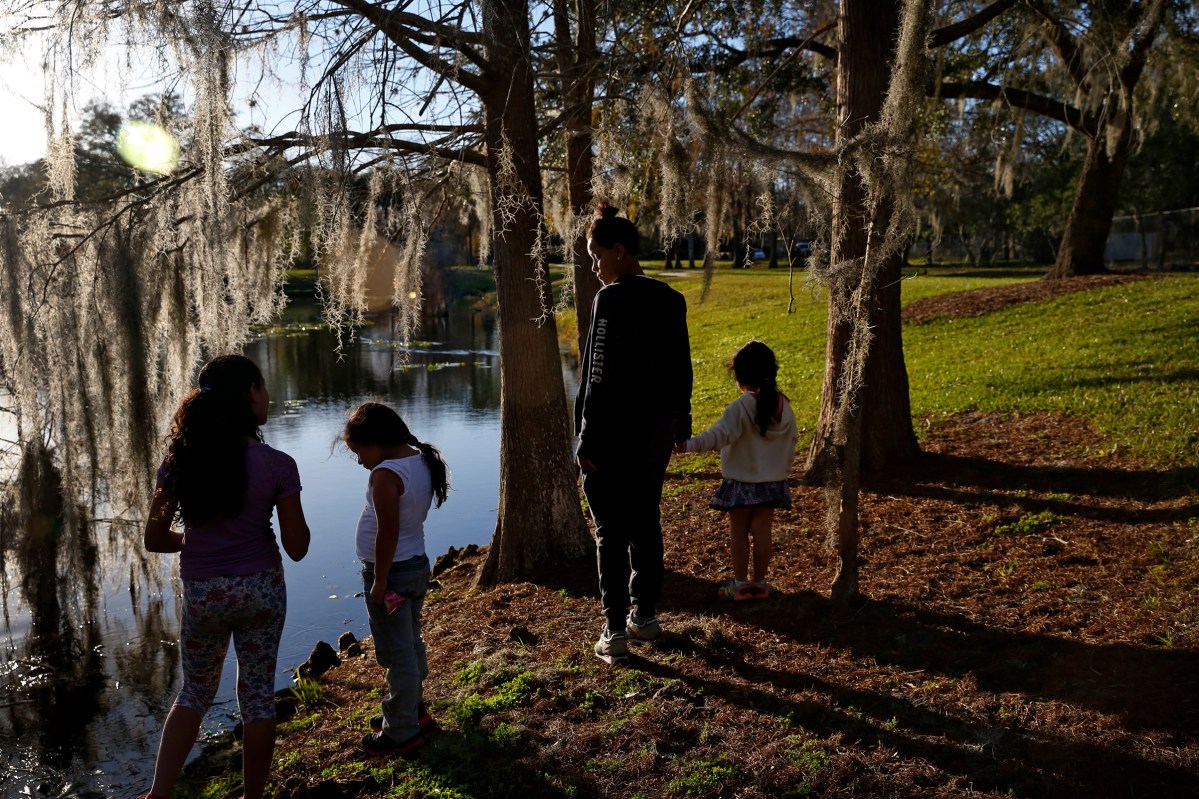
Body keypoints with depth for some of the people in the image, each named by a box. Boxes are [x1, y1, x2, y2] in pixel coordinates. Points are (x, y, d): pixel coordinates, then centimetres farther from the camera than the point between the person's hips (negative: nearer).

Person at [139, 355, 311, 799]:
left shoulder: (180, 458, -6)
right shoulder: (277, 465, -14)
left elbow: (155, 539, -2)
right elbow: (297, 548, -9)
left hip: (201, 594, 2)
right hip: (260, 591, -2)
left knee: (195, 692, 22)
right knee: (257, 695, 14)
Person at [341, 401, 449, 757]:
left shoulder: (385, 475, -23)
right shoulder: (422, 461, 4)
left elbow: (387, 533, -24)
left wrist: (379, 581, -18)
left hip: (392, 572, -9)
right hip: (418, 565, 9)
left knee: (396, 654, 3)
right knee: (411, 644, 22)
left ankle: (402, 733, 15)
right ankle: (413, 710, 38)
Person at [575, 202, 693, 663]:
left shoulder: (610, 300, -15)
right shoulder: (670, 299, 7)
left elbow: (600, 378, -18)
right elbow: (681, 368, 12)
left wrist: (588, 442, -14)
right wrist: (679, 423, 18)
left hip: (615, 434, -7)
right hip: (657, 430, 7)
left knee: (611, 531, 2)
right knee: (646, 524, 16)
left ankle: (615, 631, 8)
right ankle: (644, 616, 27)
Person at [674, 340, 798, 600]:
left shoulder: (740, 408, -18)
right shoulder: (784, 406, 1)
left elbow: (718, 435, -31)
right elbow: (792, 442, 11)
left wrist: (689, 445, -40)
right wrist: (783, 468, 24)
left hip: (741, 482, -5)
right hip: (772, 482, 5)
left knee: (738, 531, 7)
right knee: (762, 531, 10)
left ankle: (740, 583, 13)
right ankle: (759, 583, 17)